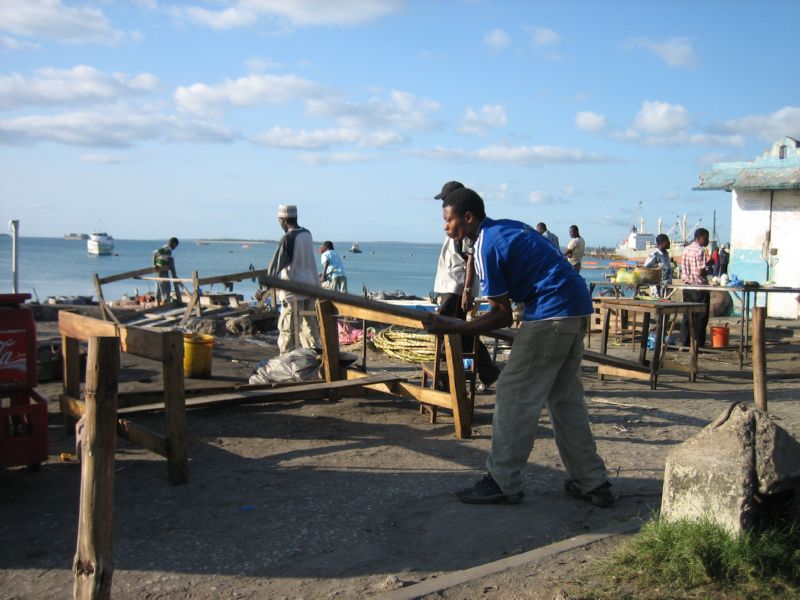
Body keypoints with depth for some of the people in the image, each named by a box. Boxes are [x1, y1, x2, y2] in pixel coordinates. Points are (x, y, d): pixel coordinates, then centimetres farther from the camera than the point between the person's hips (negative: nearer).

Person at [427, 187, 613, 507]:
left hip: (549, 313, -10)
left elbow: (502, 315, -8)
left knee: (514, 395, -2)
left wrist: (453, 327, -5)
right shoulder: (508, 227, 17)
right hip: (577, 307, 10)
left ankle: (502, 483, 4)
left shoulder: (486, 246, -11)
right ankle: (592, 483, 21)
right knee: (566, 397, 16)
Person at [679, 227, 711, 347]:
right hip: (699, 287, -7)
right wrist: (709, 270, 2)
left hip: (687, 286, 7)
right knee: (700, 318, 0)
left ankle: (684, 343, 11)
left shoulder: (685, 249, 10)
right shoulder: (700, 250, -14)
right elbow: (701, 271, -20)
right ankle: (698, 345, 2)